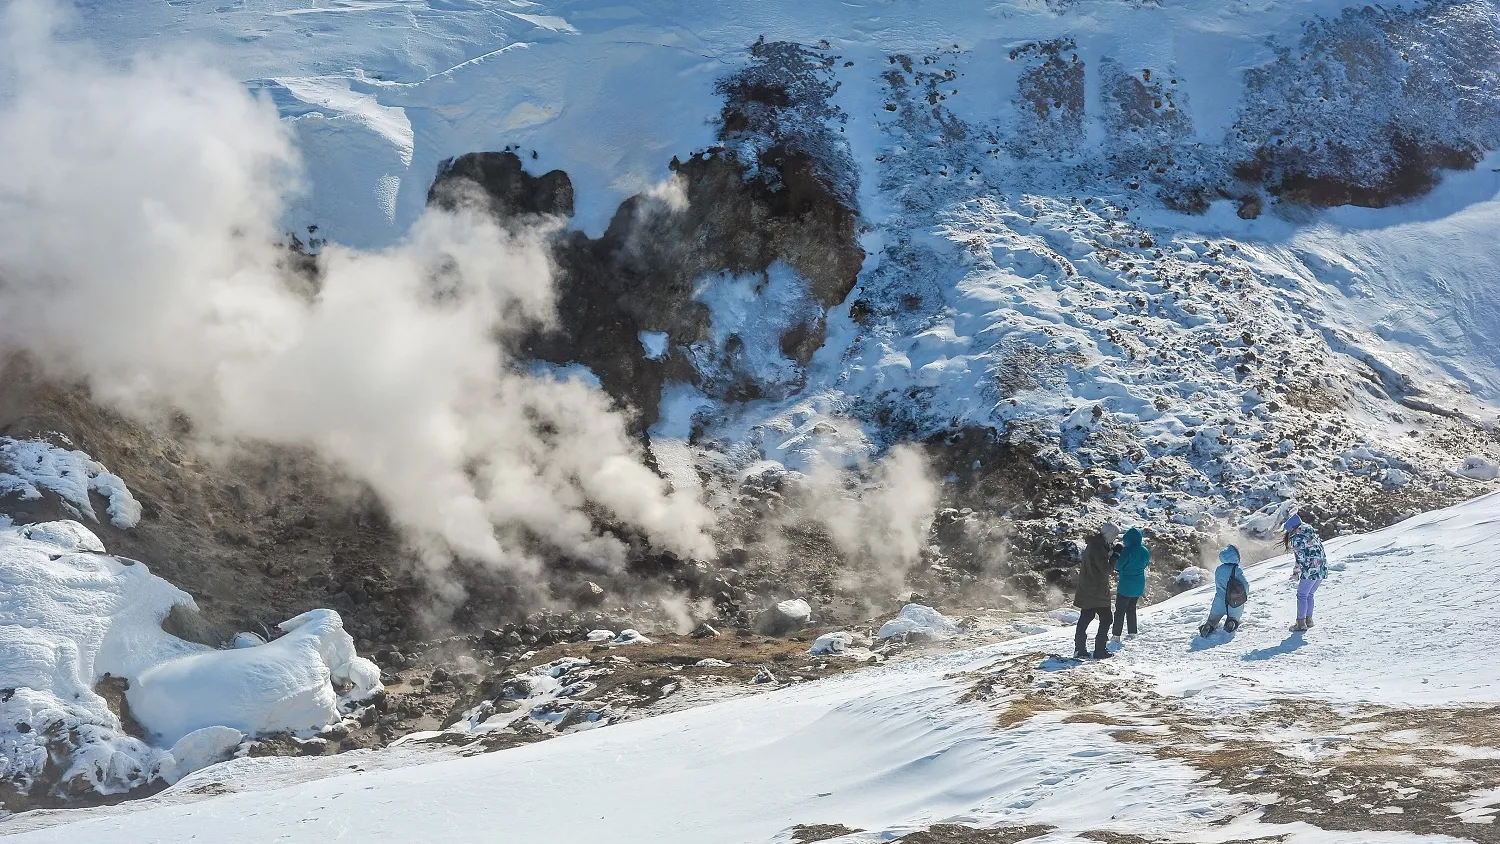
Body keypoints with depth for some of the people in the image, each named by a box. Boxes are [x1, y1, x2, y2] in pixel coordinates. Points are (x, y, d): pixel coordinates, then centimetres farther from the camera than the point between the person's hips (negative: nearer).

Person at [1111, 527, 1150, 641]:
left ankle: (1116, 635, -1)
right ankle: (1132, 633, 20)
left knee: (1120, 610, 1)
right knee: (1131, 608, 20)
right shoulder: (1145, 552, 2)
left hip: (1126, 585, -6)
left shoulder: (1128, 550, -19)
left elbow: (1117, 566, -16)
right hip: (1139, 586, 6)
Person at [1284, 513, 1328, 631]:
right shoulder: (1312, 533, 16)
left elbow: (1299, 558, -13)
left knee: (1302, 595, 3)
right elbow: (1321, 550, 18)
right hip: (1322, 569, 8)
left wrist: (1295, 573, -5)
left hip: (1310, 570, -8)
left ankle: (1301, 623, 4)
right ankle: (1309, 620, 25)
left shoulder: (1296, 538, -9)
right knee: (1309, 594, 20)